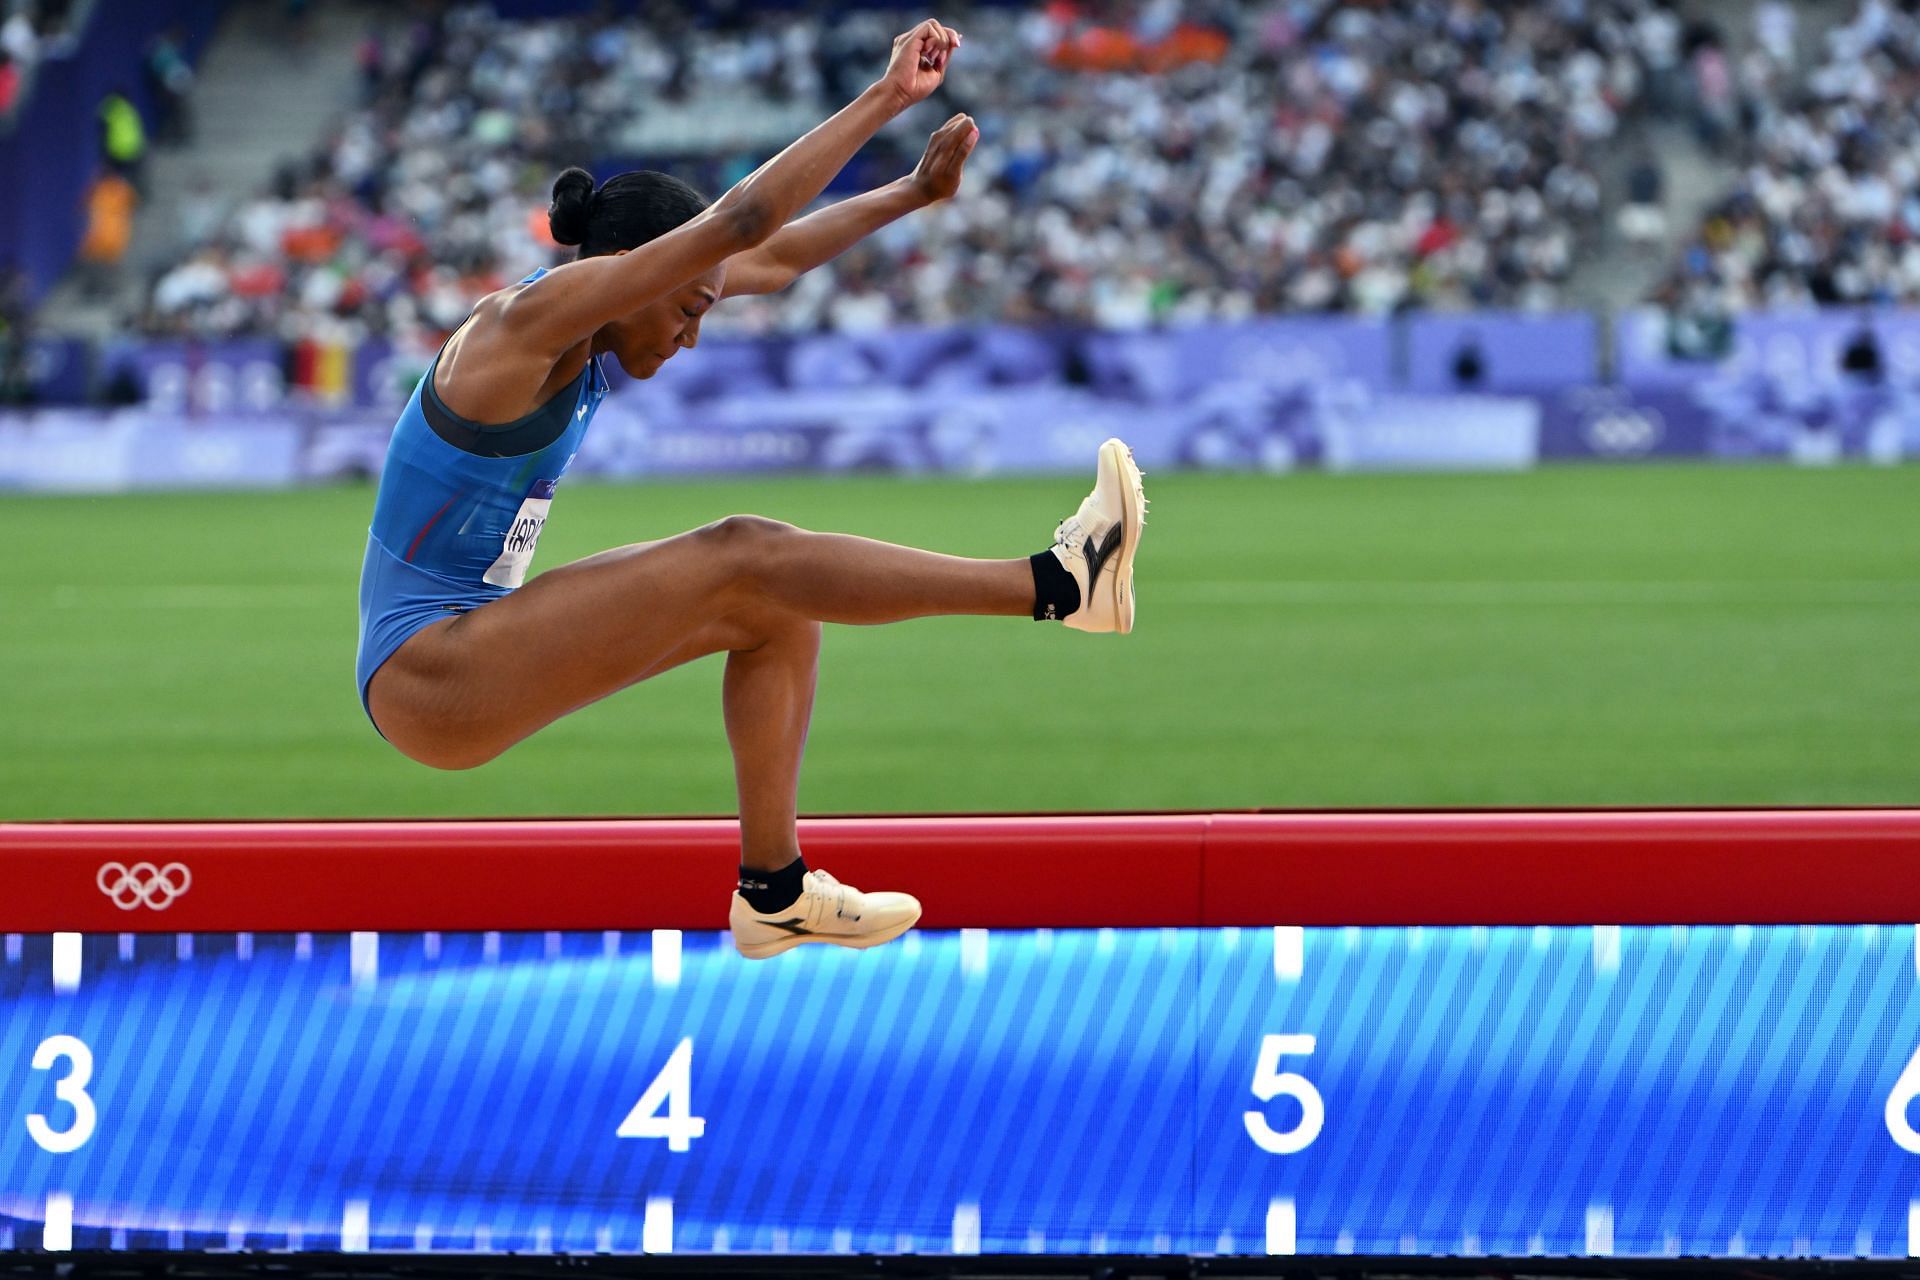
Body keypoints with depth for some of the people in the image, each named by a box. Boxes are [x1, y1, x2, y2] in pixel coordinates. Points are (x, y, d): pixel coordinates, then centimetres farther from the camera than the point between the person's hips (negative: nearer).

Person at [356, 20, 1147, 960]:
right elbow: (739, 223, -22)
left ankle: (774, 892, 14)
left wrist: (914, 192, 14)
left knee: (775, 610, 10)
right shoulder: (531, 319, -18)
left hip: (471, 650, 10)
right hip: (423, 679, -10)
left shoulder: (580, 339, 7)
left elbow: (772, 260, 17)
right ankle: (1058, 583, -18)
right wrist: (887, 96, -19)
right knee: (743, 557, -17)